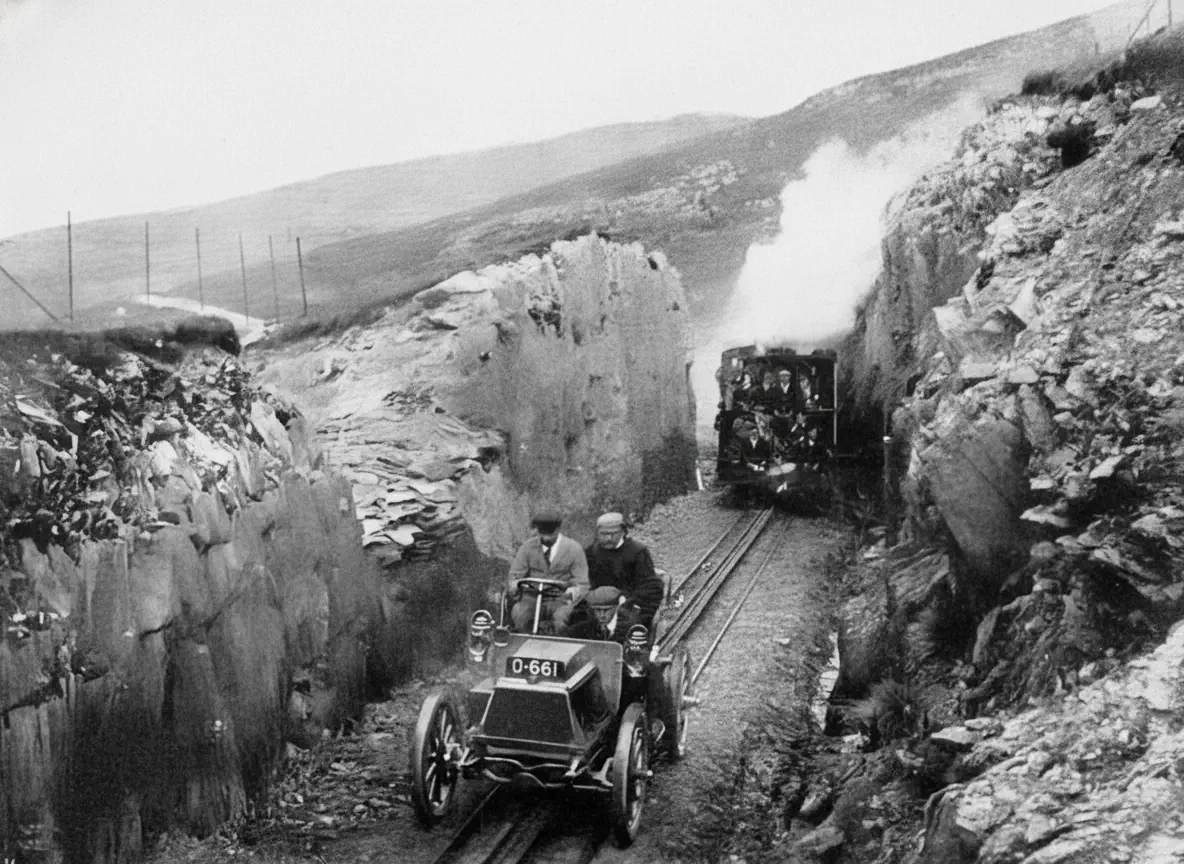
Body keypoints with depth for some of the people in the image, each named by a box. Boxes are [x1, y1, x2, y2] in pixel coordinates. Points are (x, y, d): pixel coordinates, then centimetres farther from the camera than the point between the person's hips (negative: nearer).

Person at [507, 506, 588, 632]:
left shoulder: (574, 549, 0)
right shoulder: (527, 547, 5)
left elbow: (581, 585, -1)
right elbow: (514, 576, 6)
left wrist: (570, 593, -25)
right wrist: (515, 586, -20)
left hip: (560, 600, -1)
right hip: (532, 598, 2)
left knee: (560, 618, -36)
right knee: (517, 615, -31)